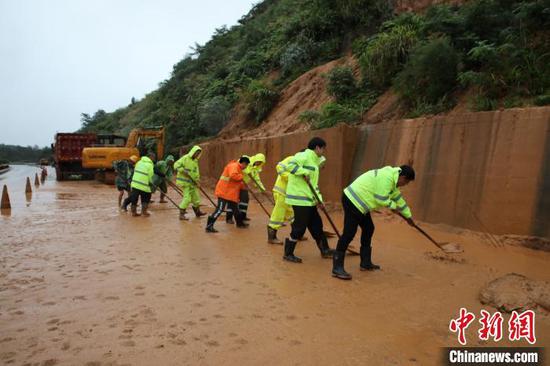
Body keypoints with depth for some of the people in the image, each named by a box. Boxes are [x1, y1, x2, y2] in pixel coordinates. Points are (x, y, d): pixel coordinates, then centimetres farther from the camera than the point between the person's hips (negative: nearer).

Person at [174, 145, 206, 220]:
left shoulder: (195, 161, 13)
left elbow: (196, 173, 15)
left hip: (192, 183, 8)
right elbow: (176, 165, -19)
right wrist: (184, 171, -27)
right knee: (187, 197, -12)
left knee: (196, 197, 15)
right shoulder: (185, 158, -11)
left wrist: (197, 180, -2)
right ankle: (181, 214, -3)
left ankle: (197, 212, 33)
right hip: (184, 182, -8)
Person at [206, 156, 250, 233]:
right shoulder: (234, 166, -14)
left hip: (230, 193, 10)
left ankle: (240, 223, 38)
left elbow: (236, 182, 27)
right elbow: (233, 175, -33)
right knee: (220, 209, -12)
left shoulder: (238, 168, 20)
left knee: (235, 208, 21)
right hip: (224, 192, -10)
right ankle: (209, 226, -8)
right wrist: (241, 176, -18)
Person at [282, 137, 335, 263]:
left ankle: (325, 250, 30)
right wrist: (304, 173, -23)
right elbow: (291, 165, -29)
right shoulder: (304, 156, -11)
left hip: (309, 200, 10)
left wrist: (319, 198, 13)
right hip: (300, 199, -10)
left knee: (317, 225, 17)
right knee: (299, 227, -3)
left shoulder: (314, 161, 19)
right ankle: (288, 253, 10)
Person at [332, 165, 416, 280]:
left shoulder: (392, 177, 16)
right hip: (352, 201, -11)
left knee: (368, 229, 15)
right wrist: (394, 206, 0)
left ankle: (366, 263, 25)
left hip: (359, 202, 11)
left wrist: (408, 215, 35)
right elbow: (381, 199, -19)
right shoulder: (386, 177, -19)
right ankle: (337, 268, -11)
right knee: (349, 233, -13)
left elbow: (398, 197, 27)